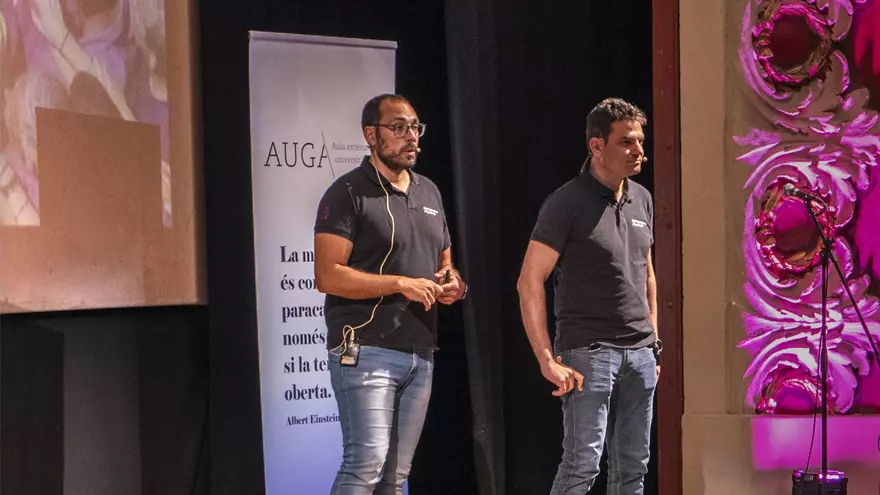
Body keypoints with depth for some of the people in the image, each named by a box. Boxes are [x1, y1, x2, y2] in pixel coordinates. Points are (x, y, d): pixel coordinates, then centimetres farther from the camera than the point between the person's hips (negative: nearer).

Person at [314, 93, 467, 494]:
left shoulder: (429, 193, 17)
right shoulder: (348, 193, -5)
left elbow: (445, 262, 28)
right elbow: (328, 276, -14)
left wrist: (452, 282, 4)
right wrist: (401, 284, -19)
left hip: (419, 353, 7)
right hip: (366, 351, -7)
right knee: (367, 462, -17)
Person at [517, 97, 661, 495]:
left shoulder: (641, 199, 12)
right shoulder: (568, 204, -9)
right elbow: (529, 283, -13)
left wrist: (653, 340, 17)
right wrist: (548, 360, -18)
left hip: (640, 354, 7)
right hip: (588, 352, -7)